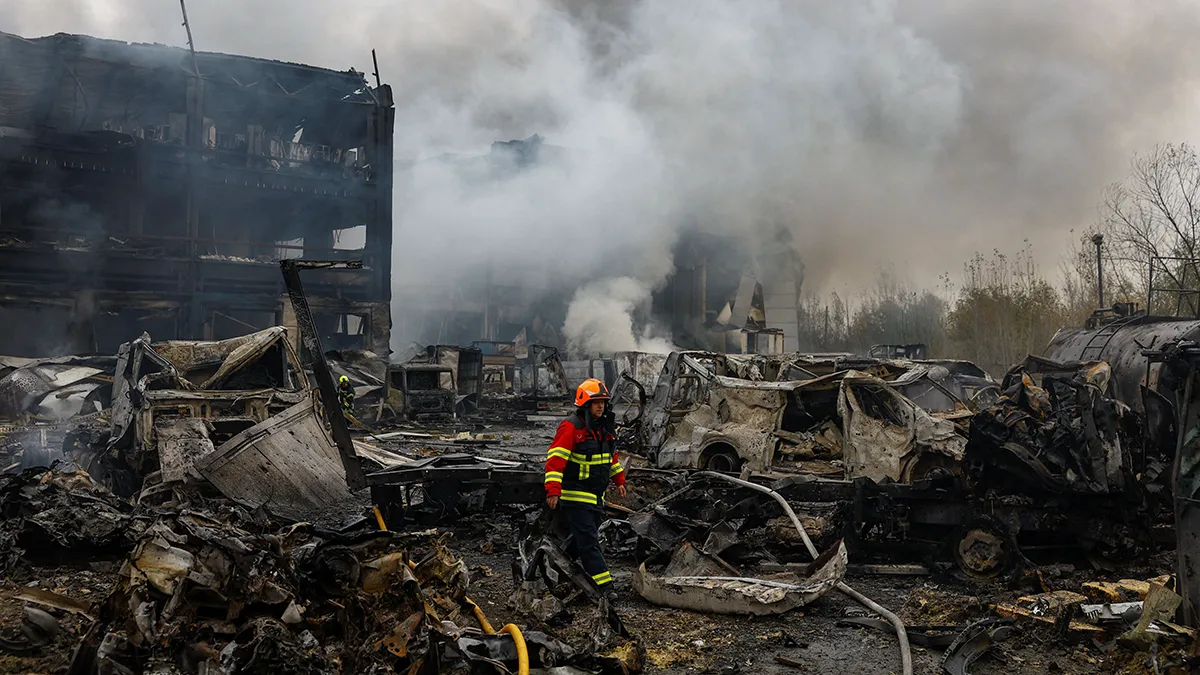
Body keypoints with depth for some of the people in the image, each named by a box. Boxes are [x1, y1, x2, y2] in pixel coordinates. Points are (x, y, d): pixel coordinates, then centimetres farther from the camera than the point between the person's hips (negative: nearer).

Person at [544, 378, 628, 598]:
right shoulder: (571, 427, -15)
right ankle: (603, 585, -12)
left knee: (587, 536, 15)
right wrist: (553, 490, -27)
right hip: (575, 495, -9)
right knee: (588, 540, -10)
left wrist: (619, 479, 24)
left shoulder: (605, 427, 11)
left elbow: (611, 456, 27)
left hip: (596, 495, 9)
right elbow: (555, 458, -20)